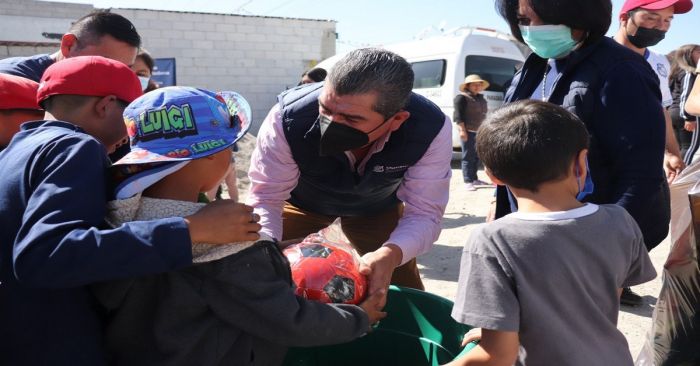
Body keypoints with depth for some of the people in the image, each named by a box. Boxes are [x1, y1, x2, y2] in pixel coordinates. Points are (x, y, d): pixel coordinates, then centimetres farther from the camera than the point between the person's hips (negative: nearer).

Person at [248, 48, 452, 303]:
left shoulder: (431, 130, -35)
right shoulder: (288, 118, -38)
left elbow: (424, 212, -29)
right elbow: (265, 198, -27)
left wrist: (391, 254, -50)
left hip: (378, 206, 1)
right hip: (302, 201, 0)